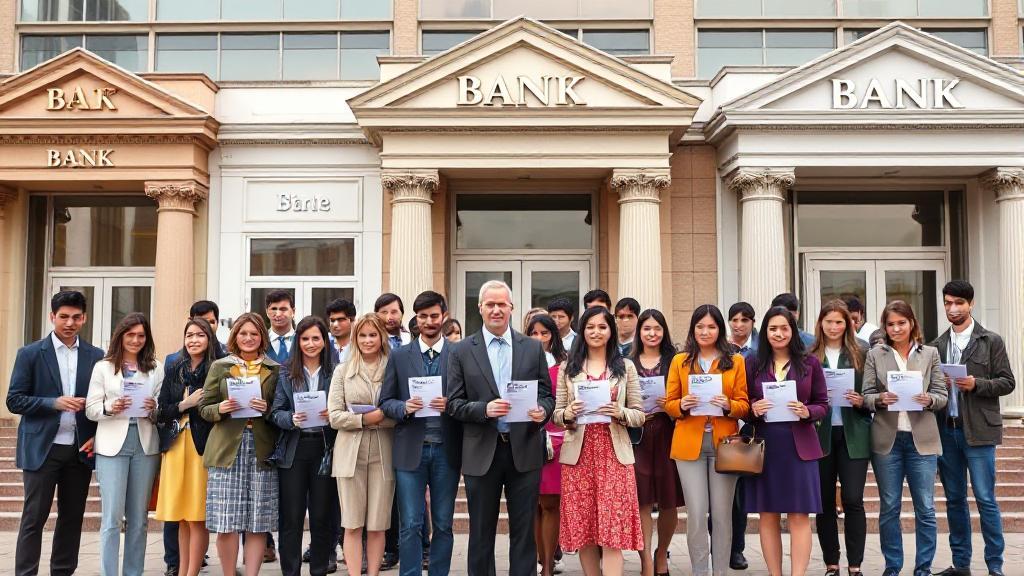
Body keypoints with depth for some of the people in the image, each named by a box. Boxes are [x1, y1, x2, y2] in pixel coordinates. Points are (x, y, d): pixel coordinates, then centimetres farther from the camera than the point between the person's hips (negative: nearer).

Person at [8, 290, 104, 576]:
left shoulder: (96, 357, 6)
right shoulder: (30, 354, 0)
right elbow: (14, 400, -4)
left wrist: (98, 436, -4)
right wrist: (55, 403, -16)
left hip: (80, 449, 3)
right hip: (42, 448, -3)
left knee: (72, 517, 9)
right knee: (33, 518, 2)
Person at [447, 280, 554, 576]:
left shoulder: (533, 348, 6)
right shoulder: (461, 351, 3)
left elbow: (547, 395, 8)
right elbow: (454, 404, 0)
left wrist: (542, 410, -14)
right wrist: (484, 409, -17)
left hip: (525, 450, 1)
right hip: (482, 452, -1)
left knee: (523, 531, 7)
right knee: (481, 532, 9)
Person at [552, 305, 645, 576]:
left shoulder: (625, 367, 6)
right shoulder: (568, 368, 8)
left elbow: (639, 415, 5)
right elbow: (556, 415, 7)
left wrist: (620, 413, -15)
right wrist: (567, 414, -14)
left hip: (614, 454, -1)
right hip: (578, 455, 1)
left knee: (612, 530, -6)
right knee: (583, 528, 6)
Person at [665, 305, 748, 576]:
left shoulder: (736, 361, 8)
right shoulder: (680, 361, 9)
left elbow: (744, 405, 5)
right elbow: (669, 404, 8)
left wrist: (728, 405, -15)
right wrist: (682, 406, -14)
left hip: (723, 443, 0)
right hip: (689, 444, 0)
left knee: (722, 513, 4)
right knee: (696, 513, -2)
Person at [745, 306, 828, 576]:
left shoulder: (809, 363, 3)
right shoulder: (754, 365, 5)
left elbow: (823, 404, 5)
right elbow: (745, 405, 9)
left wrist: (807, 412, -15)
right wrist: (753, 409, -12)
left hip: (799, 447, -1)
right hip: (765, 447, 1)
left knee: (799, 515, -1)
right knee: (768, 516, 5)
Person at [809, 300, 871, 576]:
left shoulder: (860, 354, 4)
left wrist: (861, 401, -11)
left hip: (852, 435, 0)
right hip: (820, 435, 1)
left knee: (853, 499, -3)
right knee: (824, 501, 7)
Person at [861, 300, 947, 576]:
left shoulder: (930, 354, 7)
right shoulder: (875, 355, 5)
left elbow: (942, 396, 5)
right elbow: (866, 397, 3)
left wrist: (928, 399, -16)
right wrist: (881, 399, -18)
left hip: (921, 439, 0)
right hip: (887, 439, 0)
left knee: (925, 508, 3)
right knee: (889, 507, 7)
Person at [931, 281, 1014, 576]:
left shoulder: (991, 341, 2)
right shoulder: (937, 345, 11)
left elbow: (1007, 382, 0)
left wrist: (976, 384, -15)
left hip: (978, 430, -4)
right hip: (946, 429, 4)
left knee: (985, 499, -3)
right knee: (954, 499, 9)